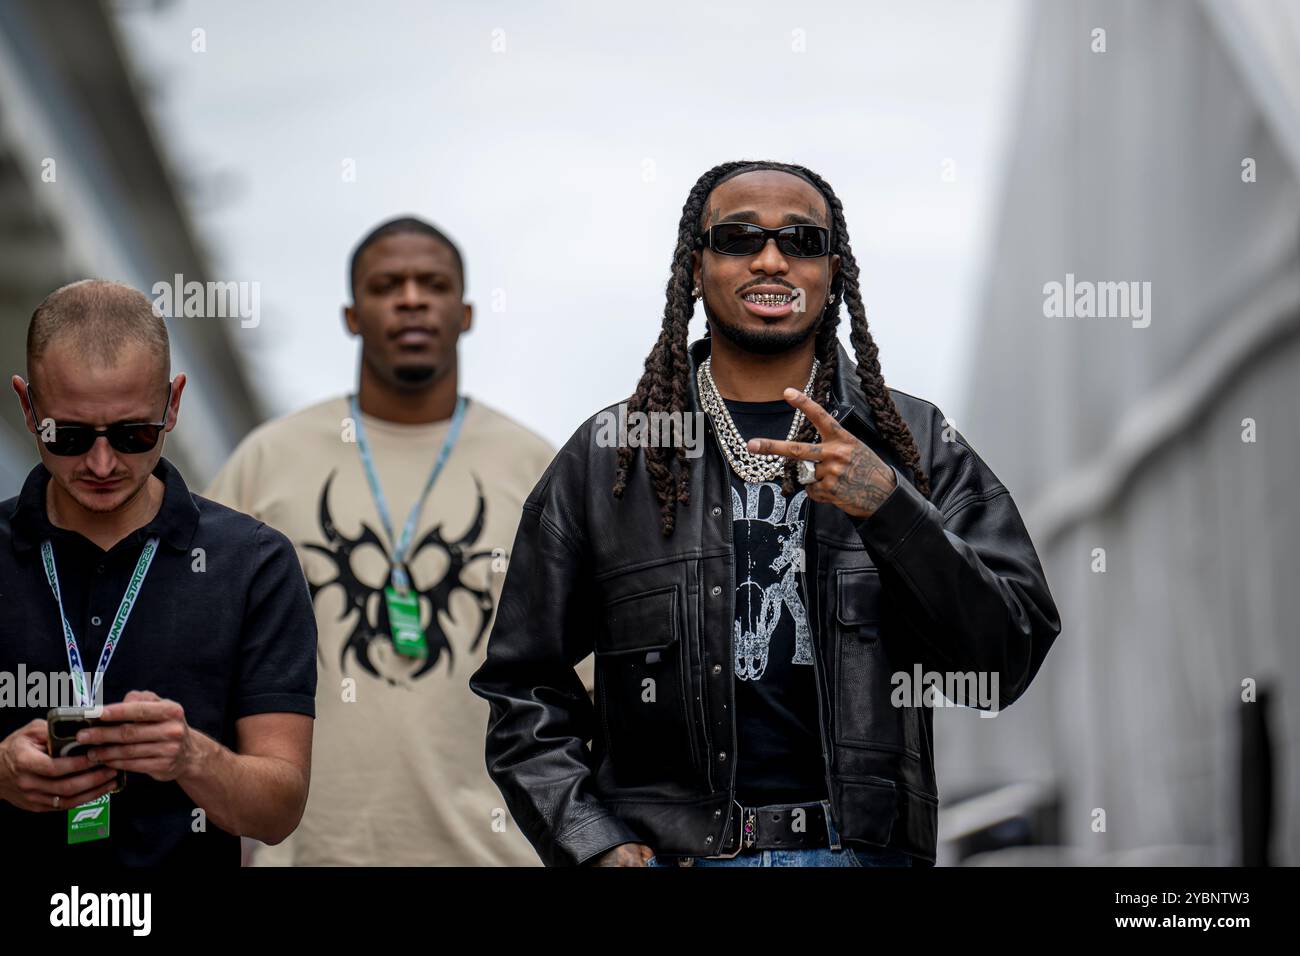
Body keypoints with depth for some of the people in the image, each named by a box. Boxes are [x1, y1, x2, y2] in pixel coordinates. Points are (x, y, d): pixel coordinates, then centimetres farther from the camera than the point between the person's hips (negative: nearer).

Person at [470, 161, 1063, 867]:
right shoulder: (605, 458, 4)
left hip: (862, 848, 1)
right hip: (667, 851, 0)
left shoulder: (917, 445, 4)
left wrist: (888, 507, -16)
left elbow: (1010, 659, -5)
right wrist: (596, 846, -8)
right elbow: (525, 689, 6)